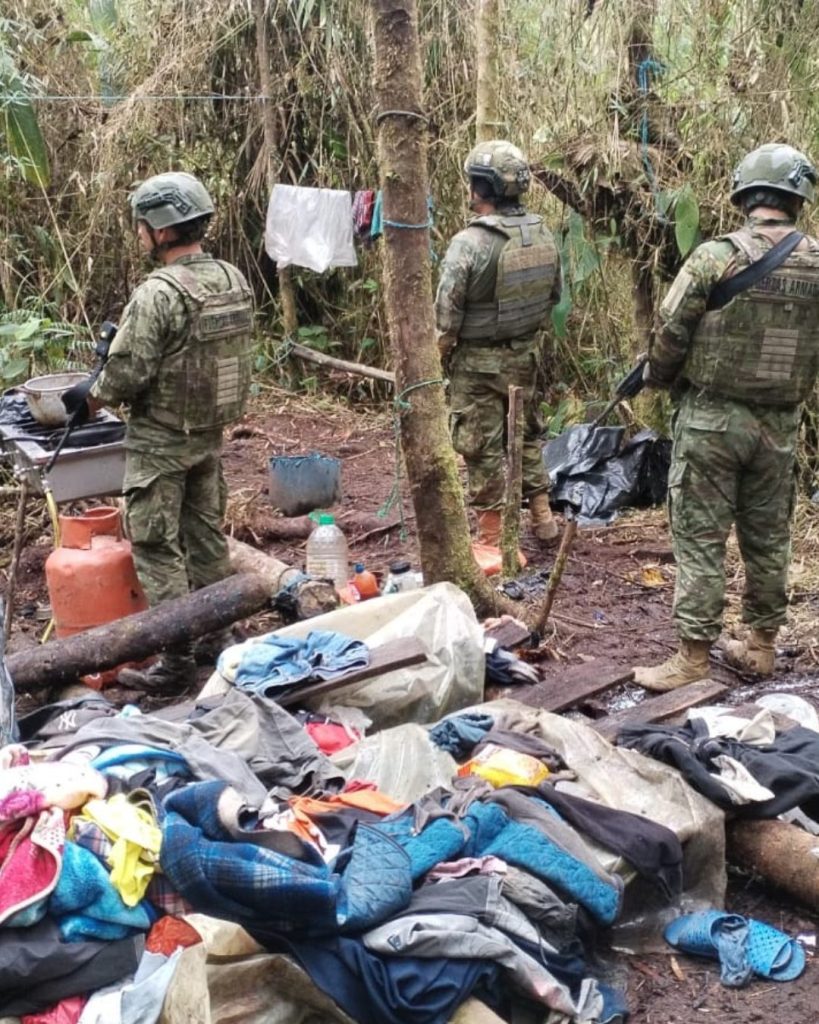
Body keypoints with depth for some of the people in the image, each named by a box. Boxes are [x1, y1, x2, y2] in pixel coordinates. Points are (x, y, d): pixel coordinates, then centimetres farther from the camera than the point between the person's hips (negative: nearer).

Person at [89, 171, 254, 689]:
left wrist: (95, 394, -1)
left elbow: (128, 373, -20)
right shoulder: (233, 280, 1)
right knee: (207, 534, 17)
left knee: (158, 548, 1)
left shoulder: (158, 293, -23)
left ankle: (177, 658, 5)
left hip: (161, 441, -8)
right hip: (211, 431, 8)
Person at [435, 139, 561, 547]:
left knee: (482, 447, 4)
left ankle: (493, 537, 12)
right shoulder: (543, 234, -2)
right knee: (526, 434, 21)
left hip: (479, 363, -6)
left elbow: (446, 315, -18)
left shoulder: (469, 243, -22)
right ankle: (542, 518, 30)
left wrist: (439, 358, -3)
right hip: (527, 356, 6)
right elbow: (553, 295, 9)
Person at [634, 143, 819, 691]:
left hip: (711, 418, -4)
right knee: (769, 537, 15)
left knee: (701, 540, 0)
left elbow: (670, 336, -7)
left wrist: (657, 378, 12)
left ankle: (693, 659, 3)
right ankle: (761, 644, 26)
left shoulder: (715, 258, -13)